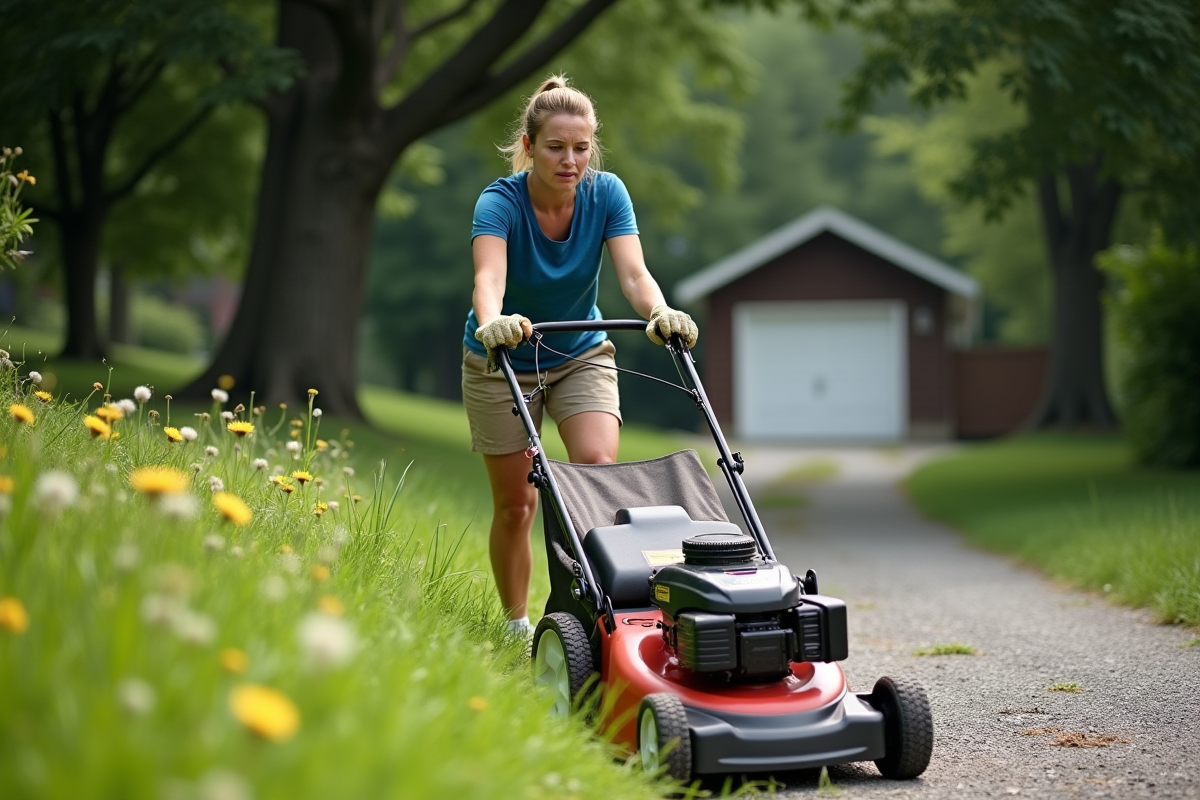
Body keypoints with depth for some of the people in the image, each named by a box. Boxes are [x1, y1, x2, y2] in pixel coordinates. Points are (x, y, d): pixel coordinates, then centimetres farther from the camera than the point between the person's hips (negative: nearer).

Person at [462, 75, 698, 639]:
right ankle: (517, 624, 22)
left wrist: (660, 313, -50)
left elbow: (634, 273, -28)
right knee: (515, 502, 2)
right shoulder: (499, 203, -25)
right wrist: (492, 322, -65)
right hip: (501, 364, -2)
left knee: (599, 467, -22)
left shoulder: (606, 194, -16)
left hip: (581, 357, 2)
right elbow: (489, 277, -43)